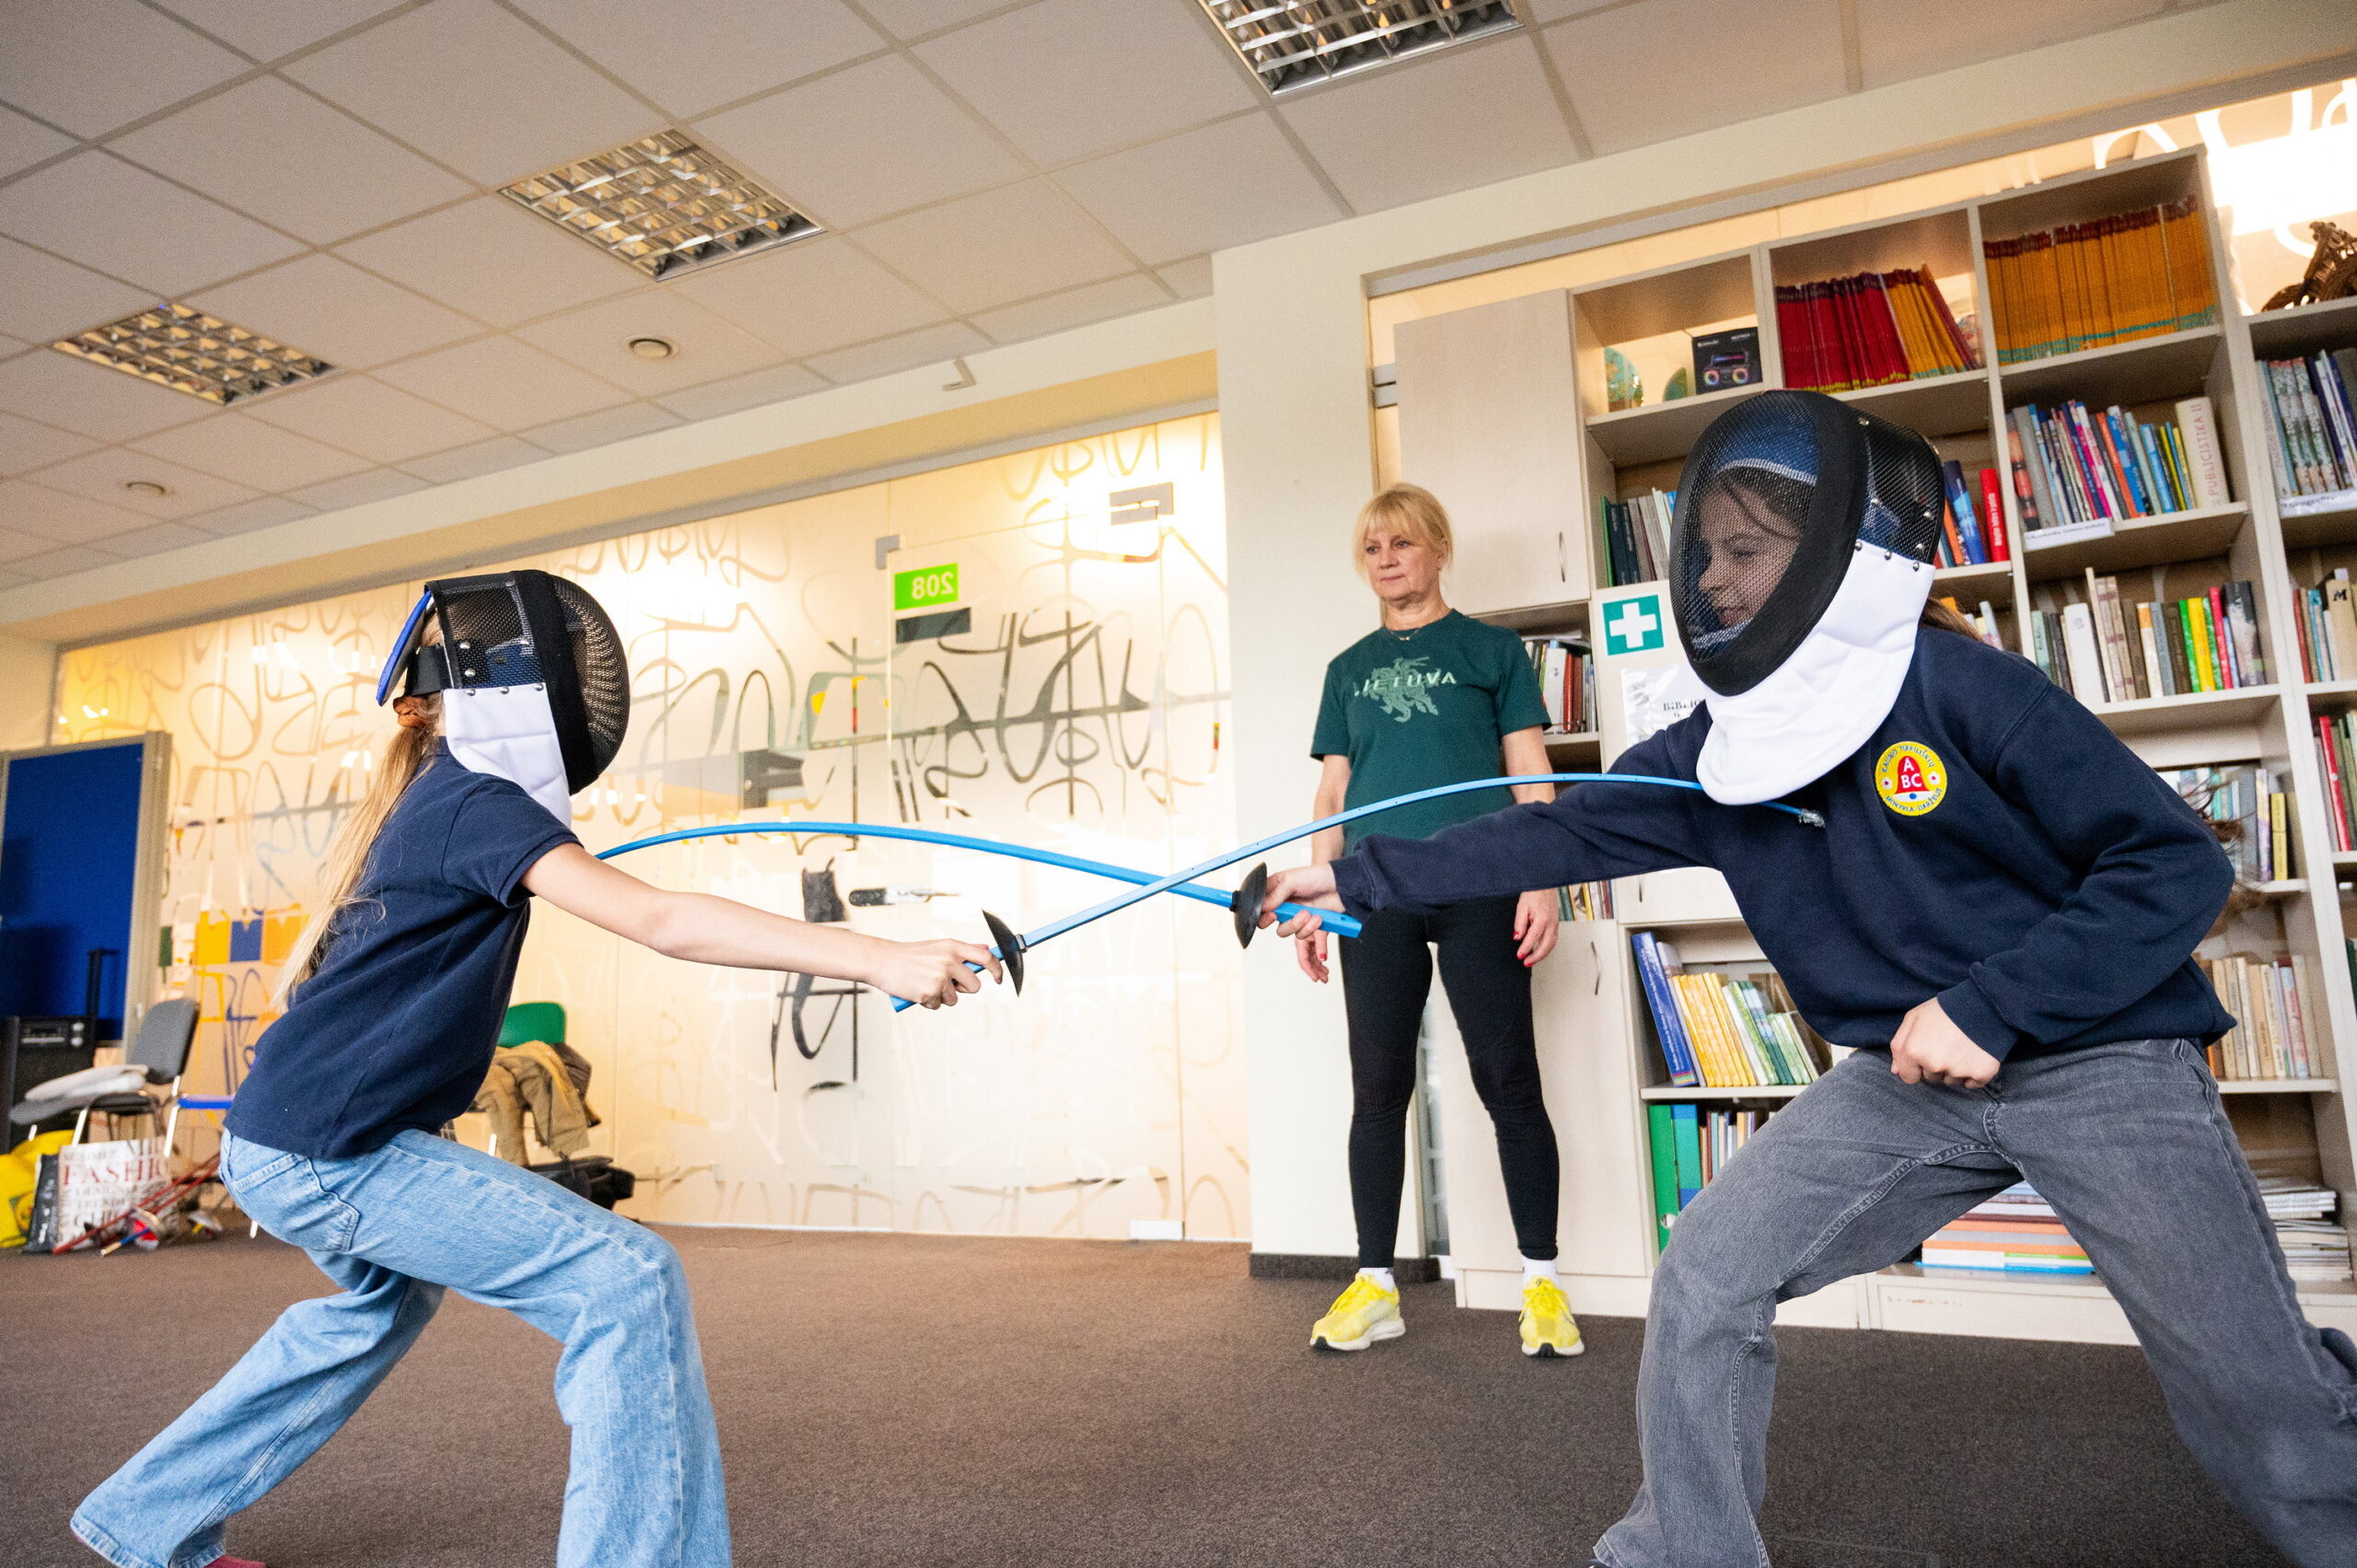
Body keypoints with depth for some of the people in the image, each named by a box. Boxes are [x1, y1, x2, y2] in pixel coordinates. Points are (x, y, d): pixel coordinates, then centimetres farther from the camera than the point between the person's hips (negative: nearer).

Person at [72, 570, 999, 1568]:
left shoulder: (430, 796, 11)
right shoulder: (477, 804, -17)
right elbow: (661, 923, -30)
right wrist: (880, 959, -36)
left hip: (280, 1141, 10)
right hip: (331, 1151, -10)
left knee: (384, 1304, 37)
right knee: (626, 1284, -18)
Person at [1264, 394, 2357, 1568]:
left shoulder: (1965, 691, -18)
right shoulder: (1721, 750, -3)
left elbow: (2176, 865, -15)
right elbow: (1555, 837, -3)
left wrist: (1990, 1005, -23)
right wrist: (1360, 879, -7)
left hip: (2100, 1060, -4)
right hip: (1909, 1078, 4)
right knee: (1704, 1282, -6)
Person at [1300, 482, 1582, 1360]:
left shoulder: (1490, 649, 8)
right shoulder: (1349, 669, 17)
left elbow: (1532, 777, 3)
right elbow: (1333, 793, 15)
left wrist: (1540, 885, -7)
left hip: (1478, 890, -3)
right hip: (1378, 898, 3)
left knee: (1508, 1081, 0)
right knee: (1378, 1087, 5)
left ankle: (1542, 1281, 12)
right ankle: (1375, 1286, 15)